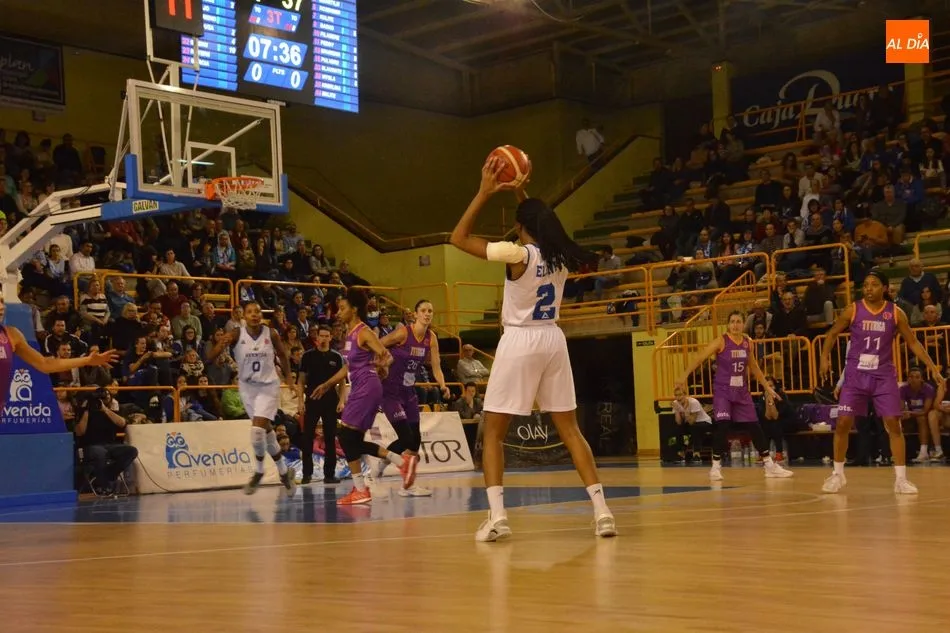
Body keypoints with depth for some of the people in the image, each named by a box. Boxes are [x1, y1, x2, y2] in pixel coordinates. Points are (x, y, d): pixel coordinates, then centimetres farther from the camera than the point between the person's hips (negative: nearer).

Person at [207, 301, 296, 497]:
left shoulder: (271, 333, -8)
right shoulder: (236, 334, -11)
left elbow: (282, 354, 12)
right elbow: (210, 358, -16)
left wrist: (288, 376, 7)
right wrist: (221, 345, -35)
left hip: (268, 386, -2)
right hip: (247, 387, 2)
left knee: (257, 430, -17)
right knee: (266, 430, 11)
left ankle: (258, 472, 5)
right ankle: (284, 472, 29)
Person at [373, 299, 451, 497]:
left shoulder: (431, 338, 1)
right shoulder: (402, 332, -17)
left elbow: (436, 367, 0)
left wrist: (443, 385, -16)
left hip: (409, 392, 7)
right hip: (390, 391, -7)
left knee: (415, 439, 7)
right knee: (407, 437, -14)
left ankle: (379, 467, 29)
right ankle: (409, 485, -5)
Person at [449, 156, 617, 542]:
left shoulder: (518, 254, -14)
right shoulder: (559, 254, 4)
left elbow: (459, 238, -9)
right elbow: (542, 225, 28)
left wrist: (485, 191, -7)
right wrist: (519, 192, 24)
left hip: (519, 341, -5)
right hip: (552, 340, 5)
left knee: (493, 433, 3)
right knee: (569, 429, 10)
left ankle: (496, 516, -9)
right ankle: (601, 510, 3)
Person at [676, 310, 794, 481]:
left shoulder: (748, 343, 5)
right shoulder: (721, 341, -10)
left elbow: (754, 367, 18)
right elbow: (699, 358, -14)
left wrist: (767, 387, 20)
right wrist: (684, 377, -22)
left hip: (742, 392, 5)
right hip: (722, 391, -5)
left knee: (755, 427, 6)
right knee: (722, 426, -17)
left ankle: (770, 466, 14)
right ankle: (716, 467, -5)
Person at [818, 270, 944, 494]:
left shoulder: (896, 313, -3)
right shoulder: (852, 310, -5)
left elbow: (912, 342, 5)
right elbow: (832, 334, 8)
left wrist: (932, 367, -2)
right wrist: (824, 358, -4)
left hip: (884, 375, 0)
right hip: (856, 375, 0)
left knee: (893, 424, -5)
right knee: (843, 423, -3)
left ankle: (901, 478, 1)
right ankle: (838, 474, 13)